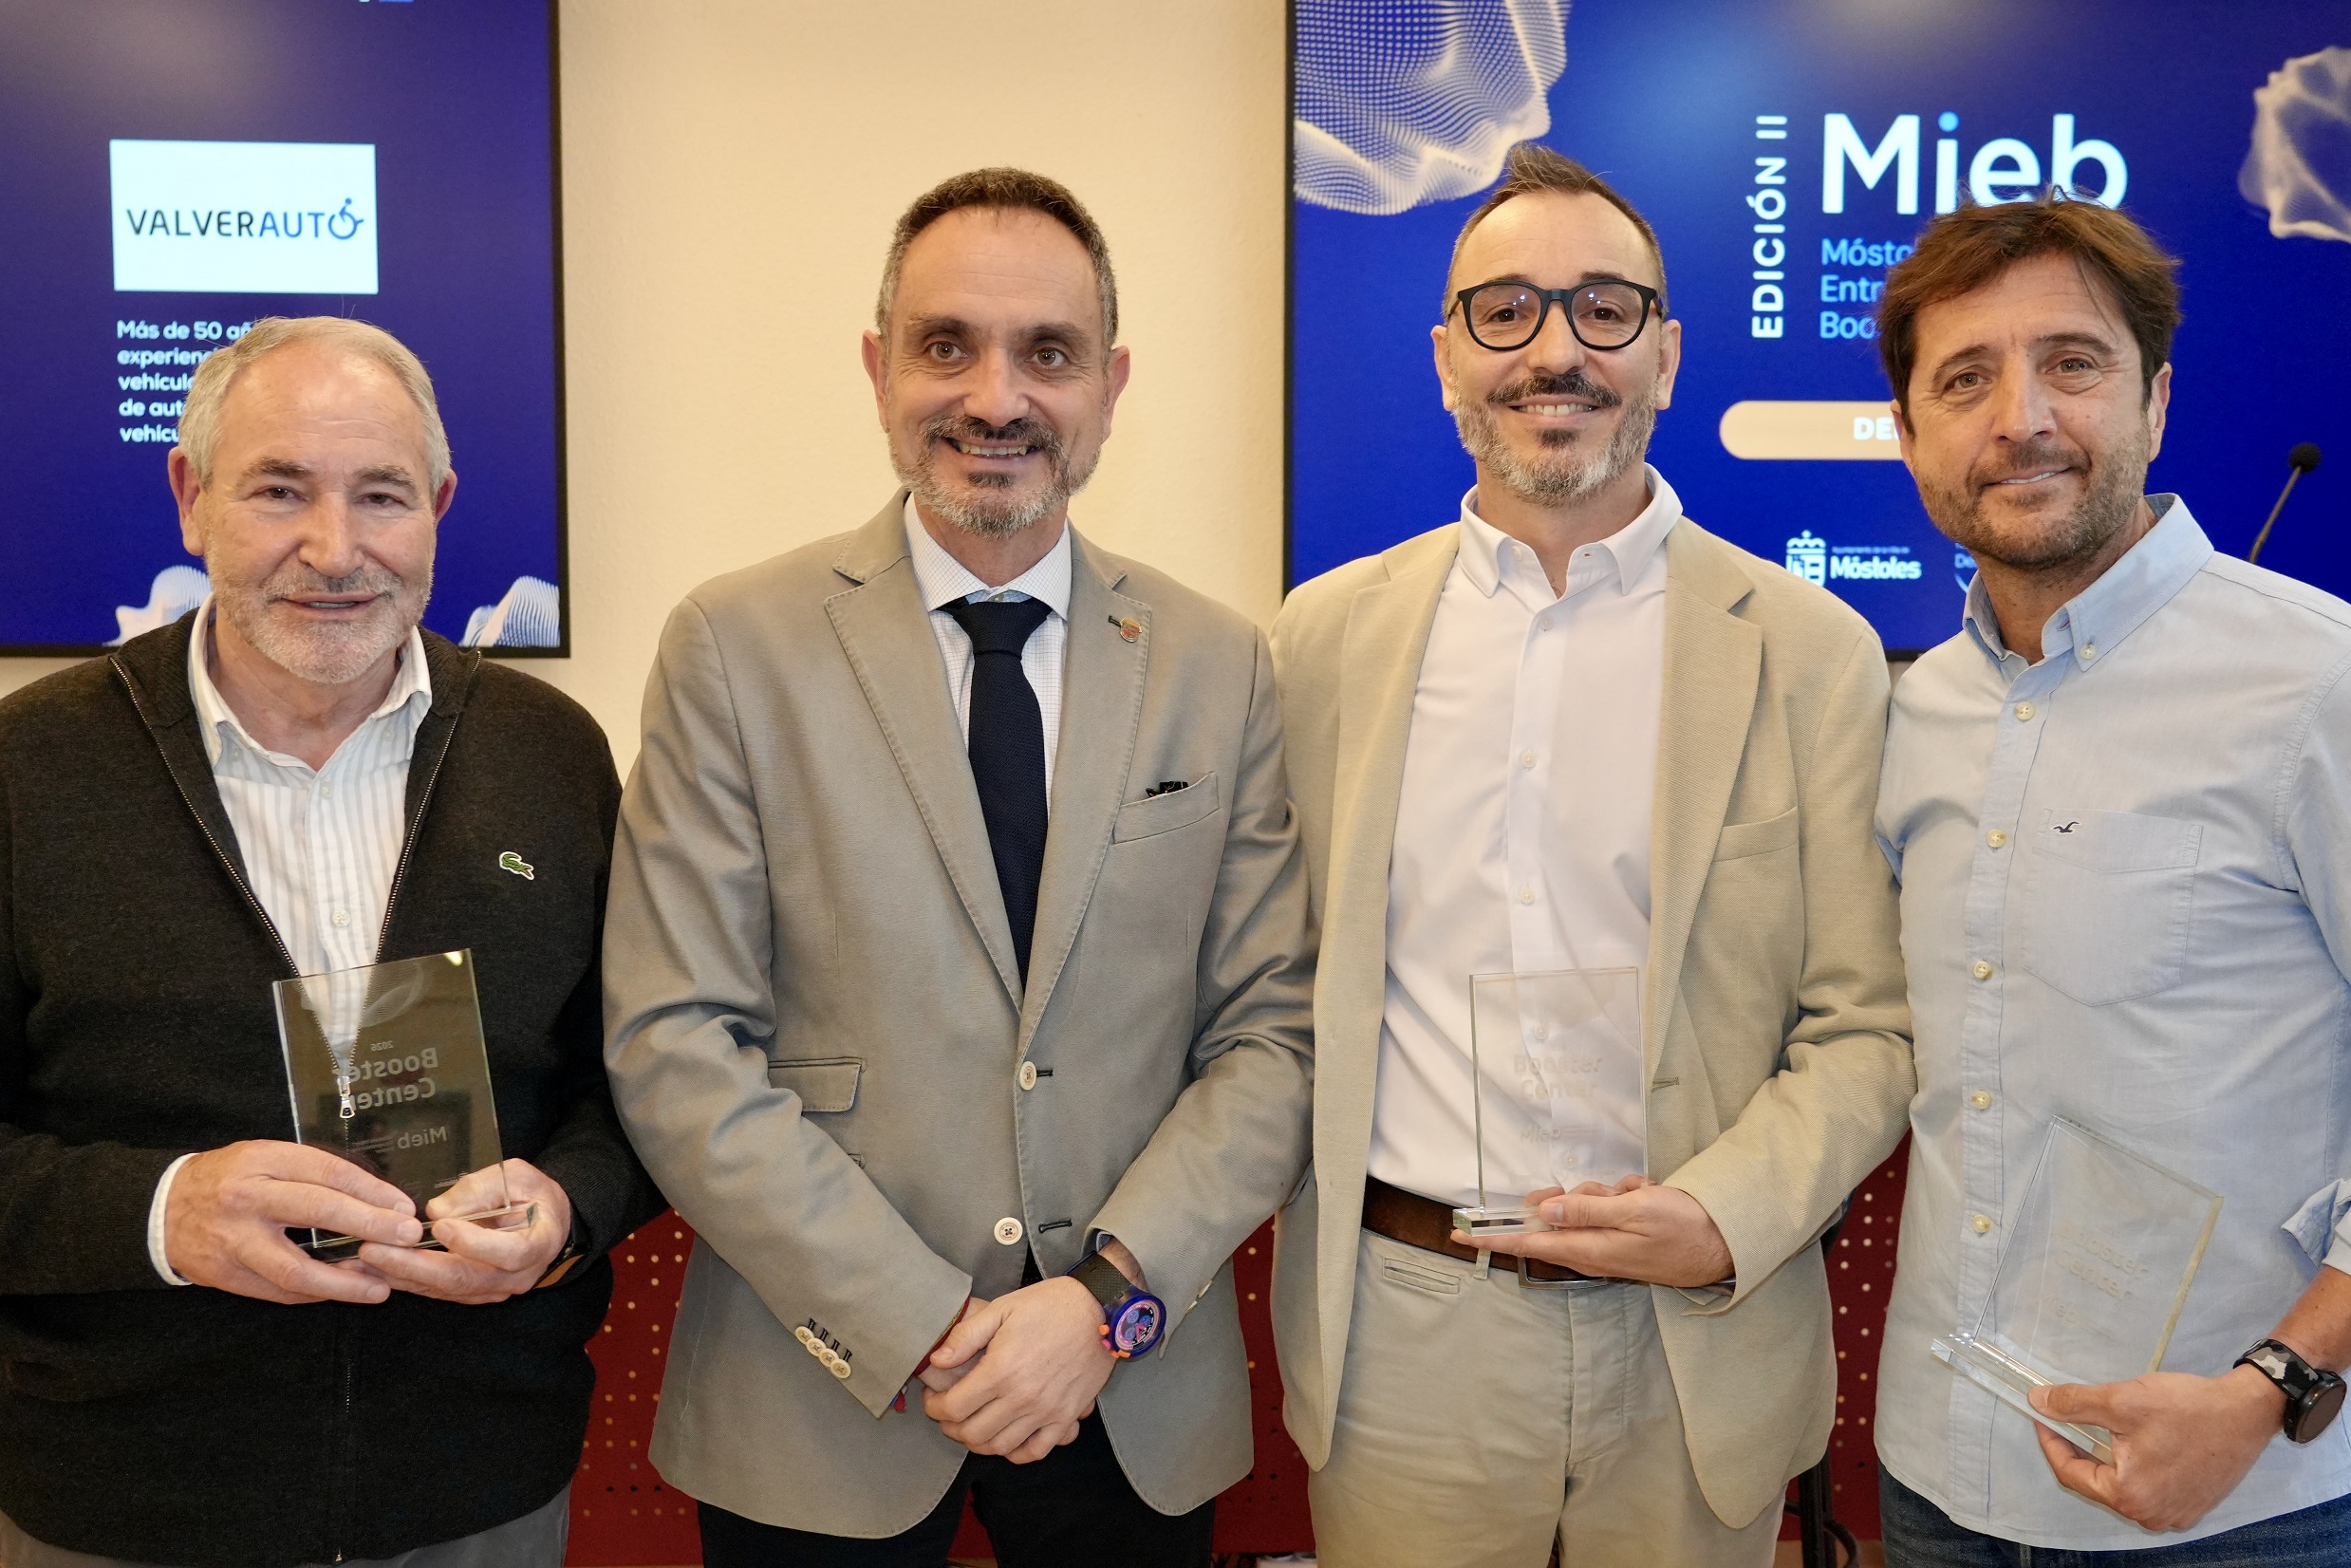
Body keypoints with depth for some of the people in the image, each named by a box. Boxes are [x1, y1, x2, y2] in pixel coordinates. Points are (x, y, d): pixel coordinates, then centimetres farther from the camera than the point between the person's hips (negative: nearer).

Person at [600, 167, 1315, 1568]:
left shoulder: (1224, 668, 0)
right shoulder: (736, 647, -7)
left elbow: (1276, 1036, -1)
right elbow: (676, 1051, -10)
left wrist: (1109, 1294, -13)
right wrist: (922, 1333, -15)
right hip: (819, 1407, -1)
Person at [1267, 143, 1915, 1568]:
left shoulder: (1812, 651, -3)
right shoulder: (1330, 635, 2)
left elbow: (1868, 1024, -1)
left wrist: (1729, 1218, -15)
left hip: (1696, 1338, 0)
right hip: (1399, 1336, 1)